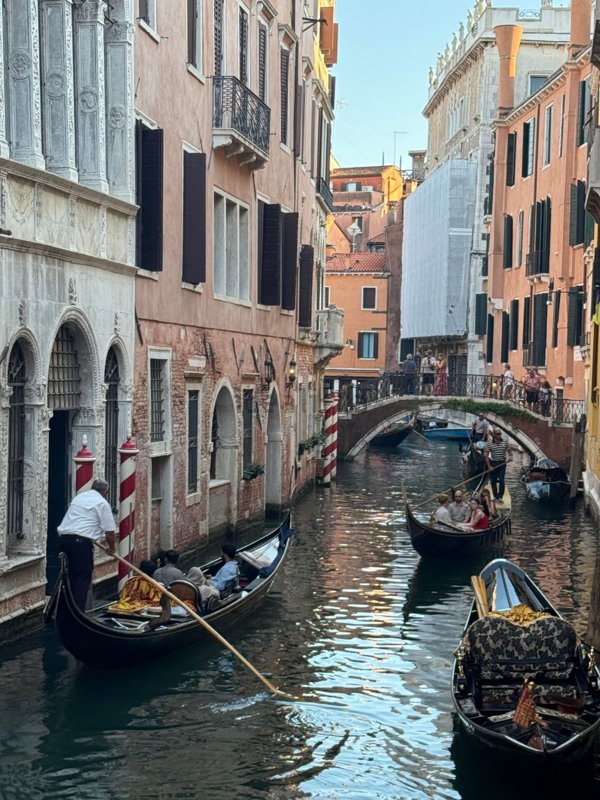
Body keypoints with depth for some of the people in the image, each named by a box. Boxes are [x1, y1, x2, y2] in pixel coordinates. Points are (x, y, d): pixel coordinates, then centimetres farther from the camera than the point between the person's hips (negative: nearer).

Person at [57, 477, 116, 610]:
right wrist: (112, 548, 17)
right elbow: (109, 531, -2)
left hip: (64, 538, 7)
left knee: (71, 575, 17)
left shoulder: (78, 497, 21)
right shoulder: (102, 503, 0)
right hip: (82, 541, -7)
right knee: (83, 578, -1)